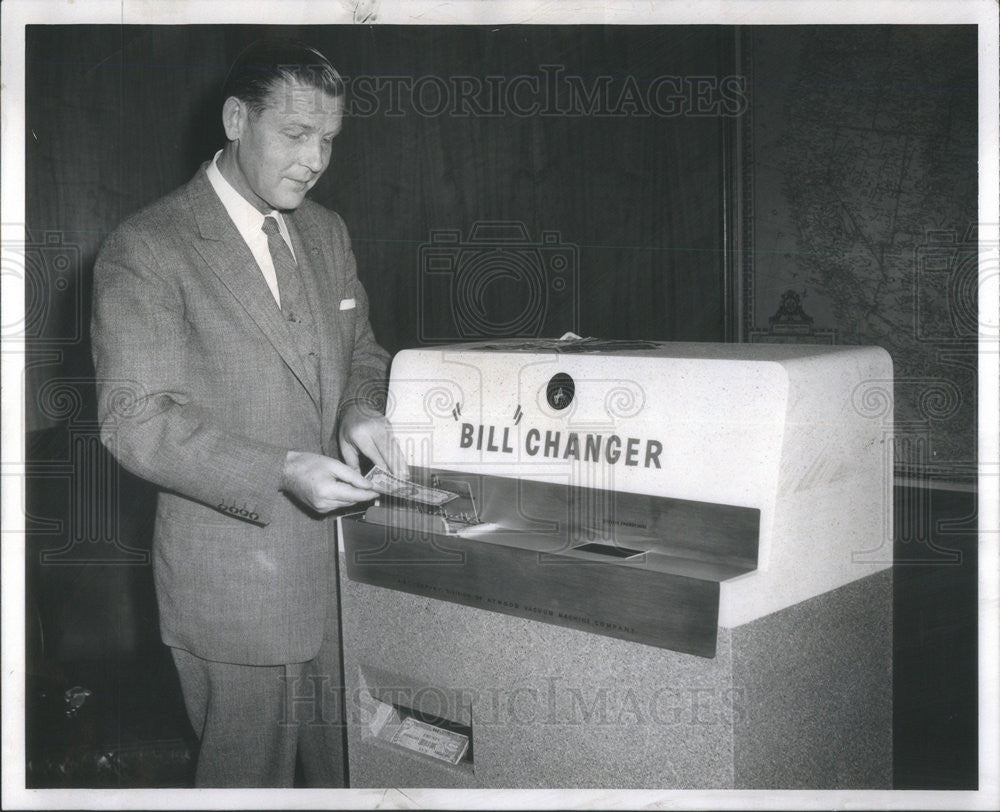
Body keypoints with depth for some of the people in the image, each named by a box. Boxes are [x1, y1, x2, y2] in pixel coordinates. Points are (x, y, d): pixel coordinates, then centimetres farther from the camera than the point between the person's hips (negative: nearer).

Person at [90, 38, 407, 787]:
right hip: (236, 579, -6)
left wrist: (360, 410, -6)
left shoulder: (326, 232, 9)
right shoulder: (146, 250, -12)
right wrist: (280, 472, -26)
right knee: (249, 774, 9)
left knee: (352, 766, 17)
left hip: (341, 566, 6)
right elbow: (136, 418, -16)